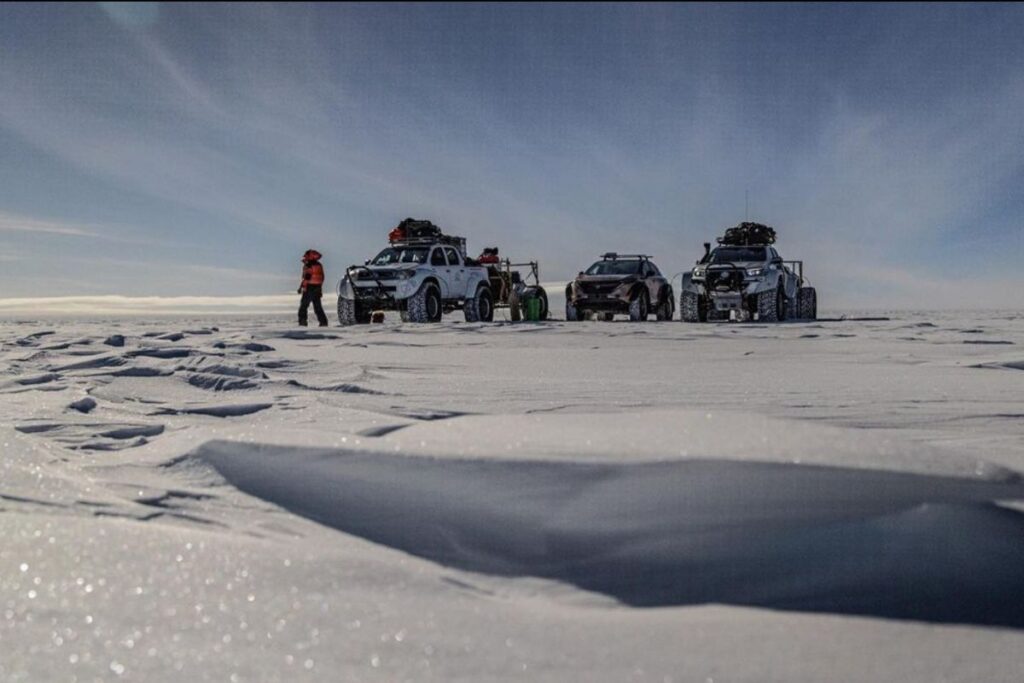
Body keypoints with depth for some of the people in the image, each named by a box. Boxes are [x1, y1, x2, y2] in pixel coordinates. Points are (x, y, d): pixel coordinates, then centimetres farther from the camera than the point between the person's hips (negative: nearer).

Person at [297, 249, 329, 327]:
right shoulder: (319, 266, 12)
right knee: (317, 306, 10)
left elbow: (306, 277, -14)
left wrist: (301, 287, -7)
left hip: (309, 288, -7)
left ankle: (302, 321, -5)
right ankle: (323, 322, 3)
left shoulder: (308, 266, -10)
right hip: (317, 288, 7)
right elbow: (322, 278, 16)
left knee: (303, 306, 0)